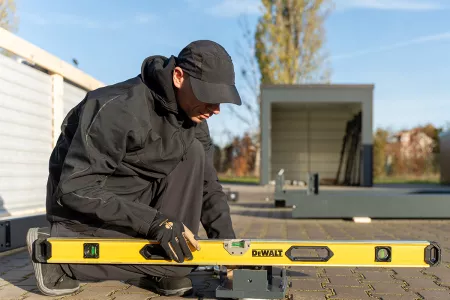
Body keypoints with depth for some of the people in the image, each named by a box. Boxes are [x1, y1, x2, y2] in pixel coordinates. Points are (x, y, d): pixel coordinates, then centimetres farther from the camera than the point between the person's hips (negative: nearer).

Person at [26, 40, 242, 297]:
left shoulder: (193, 114, -4)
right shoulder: (122, 110, -28)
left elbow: (208, 183, 1)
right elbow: (76, 188, -29)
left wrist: (228, 244, -13)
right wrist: (153, 221, -34)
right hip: (81, 205, -7)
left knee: (193, 153, -11)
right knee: (176, 260, -20)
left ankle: (161, 271, -7)